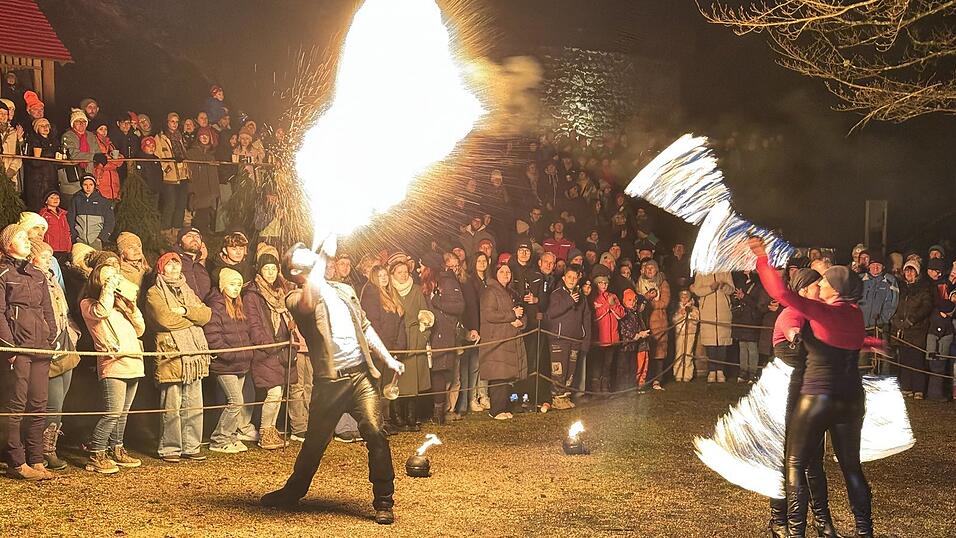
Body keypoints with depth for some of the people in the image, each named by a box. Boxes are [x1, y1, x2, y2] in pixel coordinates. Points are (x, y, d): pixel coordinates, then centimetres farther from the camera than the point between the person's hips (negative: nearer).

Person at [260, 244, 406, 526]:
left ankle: (383, 503, -2)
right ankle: (293, 491, 33)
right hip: (330, 380, -3)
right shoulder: (296, 298, 1)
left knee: (375, 432, -11)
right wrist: (318, 266, -15)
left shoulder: (344, 290, 19)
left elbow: (365, 327, 23)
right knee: (315, 439, 9)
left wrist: (388, 358, 15)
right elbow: (308, 304, -24)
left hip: (361, 373, 3)